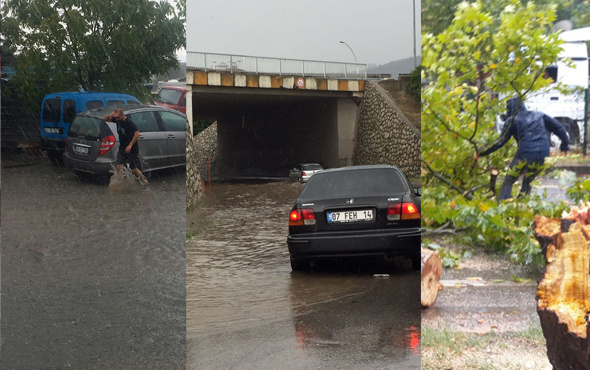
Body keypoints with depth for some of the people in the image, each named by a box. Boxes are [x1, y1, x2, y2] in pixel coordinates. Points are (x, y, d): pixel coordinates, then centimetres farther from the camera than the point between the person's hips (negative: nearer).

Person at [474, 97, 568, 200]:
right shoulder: (539, 115, 18)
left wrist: (481, 153, 8)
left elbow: (500, 142, 1)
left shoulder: (512, 120, 5)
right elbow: (558, 127, 18)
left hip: (525, 156, -5)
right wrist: (565, 145, 29)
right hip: (542, 157, 5)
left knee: (508, 181, 8)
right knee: (527, 181, 25)